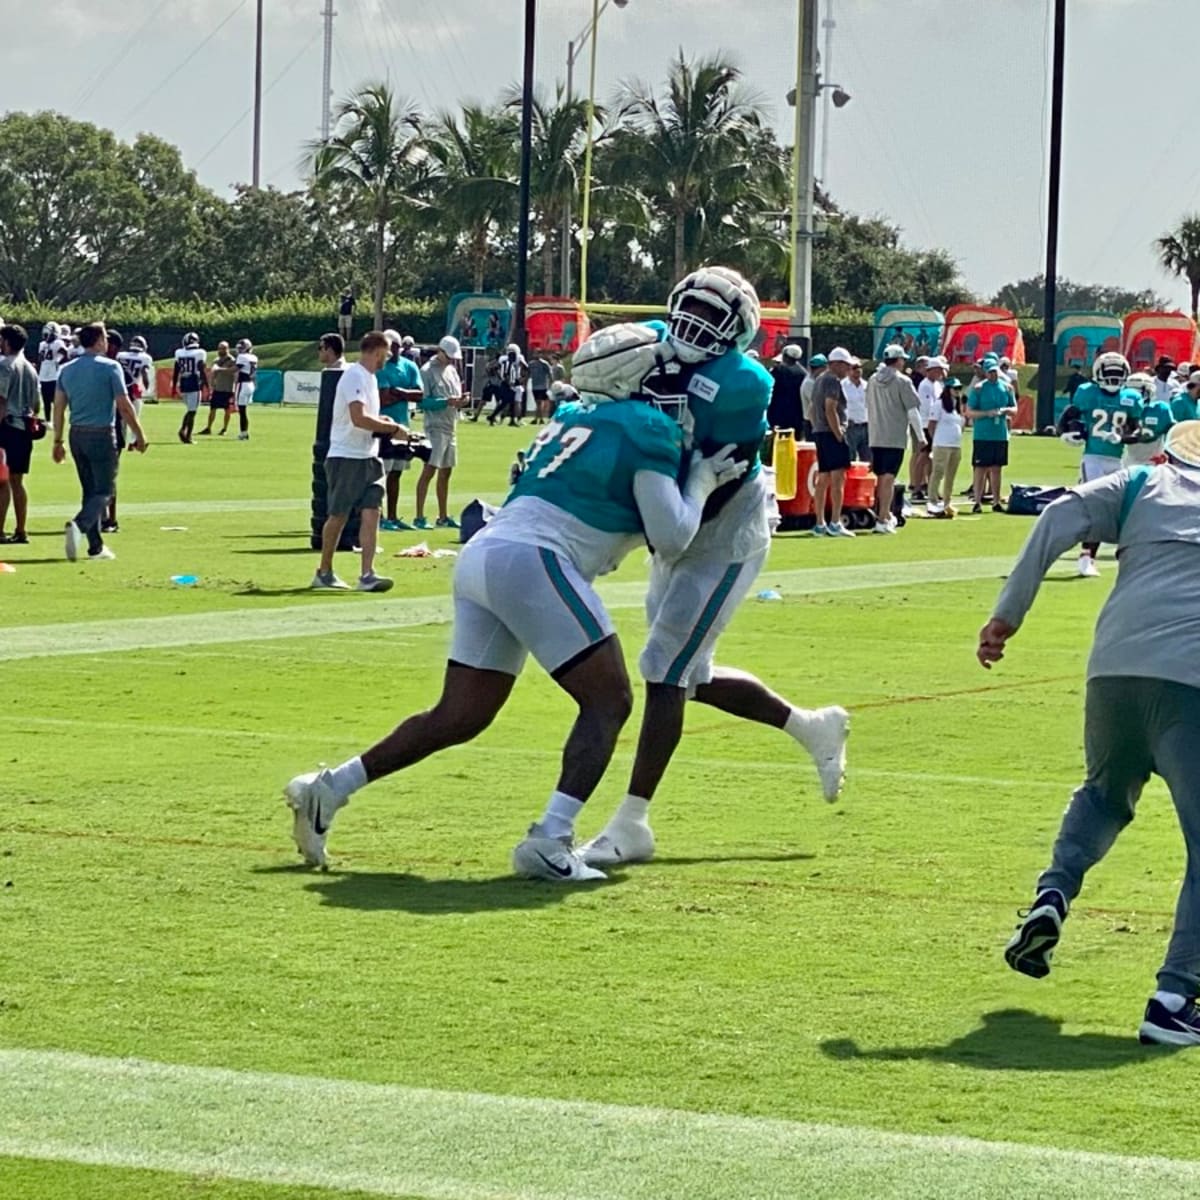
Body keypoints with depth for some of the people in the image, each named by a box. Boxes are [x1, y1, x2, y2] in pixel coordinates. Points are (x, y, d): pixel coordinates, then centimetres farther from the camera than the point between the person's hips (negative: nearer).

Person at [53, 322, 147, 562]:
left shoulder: (67, 370, 7)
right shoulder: (109, 367, -8)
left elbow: (58, 407, 8)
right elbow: (124, 406, -10)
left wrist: (58, 441, 14)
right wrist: (139, 436, -2)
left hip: (77, 435, 6)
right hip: (101, 434, -6)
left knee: (90, 490, 15)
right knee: (104, 490, -3)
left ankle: (96, 546, 16)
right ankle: (79, 526, -28)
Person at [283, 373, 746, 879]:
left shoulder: (575, 415, 25)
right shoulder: (649, 430, 0)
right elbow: (671, 536, 0)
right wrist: (702, 481, 16)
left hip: (480, 554, 8)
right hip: (530, 559, -8)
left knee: (460, 716, 14)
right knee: (607, 702, -3)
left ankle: (327, 789, 14)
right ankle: (549, 841, -16)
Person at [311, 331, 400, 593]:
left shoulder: (369, 377, 16)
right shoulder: (355, 376, -14)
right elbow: (359, 418, -25)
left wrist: (381, 421, 11)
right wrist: (393, 428, -18)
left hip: (369, 456, 8)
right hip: (346, 456, -8)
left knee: (371, 512, -6)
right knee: (338, 516, 2)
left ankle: (367, 575, -12)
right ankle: (324, 573, 16)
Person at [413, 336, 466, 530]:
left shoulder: (452, 370, 15)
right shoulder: (428, 371, -9)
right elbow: (424, 402, -14)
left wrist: (460, 401, -2)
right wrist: (447, 402, -23)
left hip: (450, 427, 8)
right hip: (435, 427, -8)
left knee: (446, 472, 13)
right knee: (429, 470, -12)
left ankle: (443, 517, 20)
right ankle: (419, 517, -12)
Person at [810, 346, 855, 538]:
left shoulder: (820, 380, 19)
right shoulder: (833, 381, -10)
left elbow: (813, 410, 21)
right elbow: (830, 410, -18)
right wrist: (839, 435, -18)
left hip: (819, 433, 10)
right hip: (831, 433, -10)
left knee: (823, 479, 10)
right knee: (838, 478, -12)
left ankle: (820, 524, 10)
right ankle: (835, 523, -18)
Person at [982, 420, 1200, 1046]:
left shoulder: (1142, 484, 20)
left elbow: (1061, 518, 5)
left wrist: (1007, 614, 6)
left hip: (1114, 666, 3)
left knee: (1105, 792, 32)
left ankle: (1052, 896, 11)